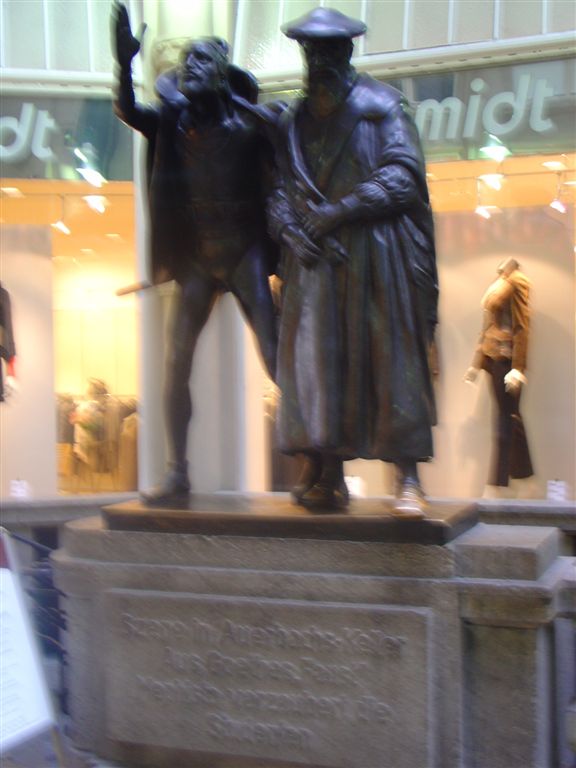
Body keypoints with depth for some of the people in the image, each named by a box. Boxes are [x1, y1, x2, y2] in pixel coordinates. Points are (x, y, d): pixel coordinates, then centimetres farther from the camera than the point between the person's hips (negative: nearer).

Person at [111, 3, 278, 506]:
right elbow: (128, 111, -8)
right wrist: (125, 63, -23)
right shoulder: (174, 122, 6)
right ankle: (179, 477, 6)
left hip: (245, 255, -3)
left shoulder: (249, 123, -1)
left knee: (276, 359, -10)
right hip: (198, 259, 3)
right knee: (177, 363, -2)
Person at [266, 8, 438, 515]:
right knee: (316, 363, -2)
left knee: (390, 360, -6)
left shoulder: (383, 107, 7)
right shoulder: (293, 123, 20)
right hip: (315, 260, 4)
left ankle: (409, 478, -3)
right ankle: (327, 479, 3)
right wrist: (290, 229, -8)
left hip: (376, 256, -3)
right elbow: (279, 188, 13)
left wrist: (339, 211, -12)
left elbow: (402, 175, -5)